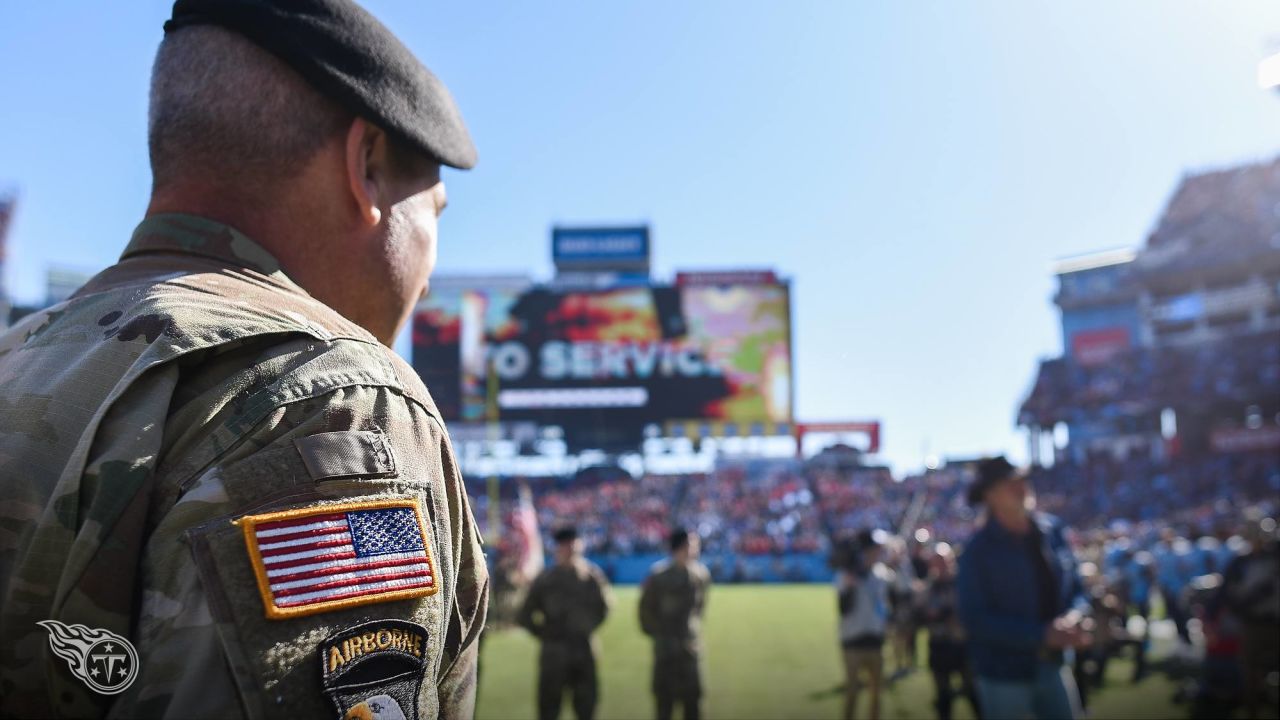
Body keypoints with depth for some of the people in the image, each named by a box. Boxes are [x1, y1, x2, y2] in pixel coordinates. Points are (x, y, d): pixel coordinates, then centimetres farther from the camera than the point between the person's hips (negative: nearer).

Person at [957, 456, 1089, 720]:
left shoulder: (1051, 529, -1)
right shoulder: (978, 551, -15)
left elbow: (1074, 588, 9)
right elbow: (976, 619, -18)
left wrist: (1074, 616, -13)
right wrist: (1042, 634, -24)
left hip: (1053, 665, 5)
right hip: (1004, 671, -5)